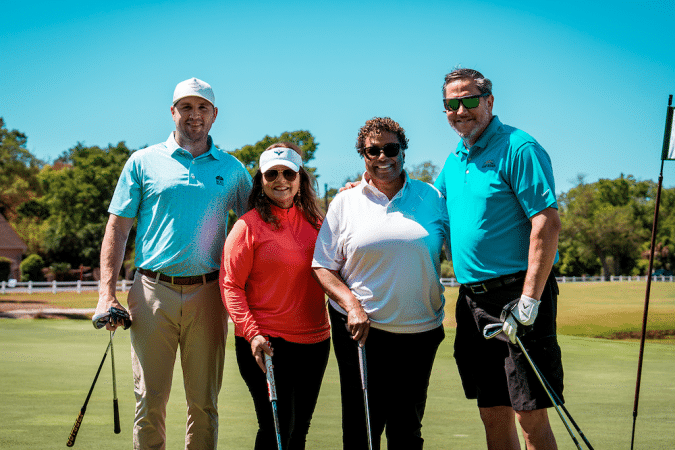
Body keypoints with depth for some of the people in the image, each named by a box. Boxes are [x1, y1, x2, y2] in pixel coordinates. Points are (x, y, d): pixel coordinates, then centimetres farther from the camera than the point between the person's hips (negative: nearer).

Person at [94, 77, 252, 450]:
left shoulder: (231, 168, 11)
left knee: (204, 402, 6)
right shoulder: (143, 162, 7)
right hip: (153, 292, -1)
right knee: (150, 399, 0)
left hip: (208, 293, 1)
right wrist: (107, 293, -5)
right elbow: (117, 228, 5)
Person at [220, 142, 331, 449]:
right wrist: (252, 333, -19)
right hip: (266, 344, -5)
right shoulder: (249, 225, -6)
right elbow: (230, 285, -8)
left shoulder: (316, 222, 10)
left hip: (314, 342, 5)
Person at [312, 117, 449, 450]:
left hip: (421, 333, 2)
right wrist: (351, 303, -12)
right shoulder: (345, 203, 4)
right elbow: (322, 266, 3)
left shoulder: (432, 197, 7)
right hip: (362, 332, -1)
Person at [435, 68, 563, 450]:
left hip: (516, 292, -7)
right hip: (472, 299, 8)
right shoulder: (454, 161, 16)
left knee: (530, 414, -8)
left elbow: (547, 222, -16)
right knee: (493, 414, 10)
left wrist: (529, 300, -21)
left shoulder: (519, 149, -9)